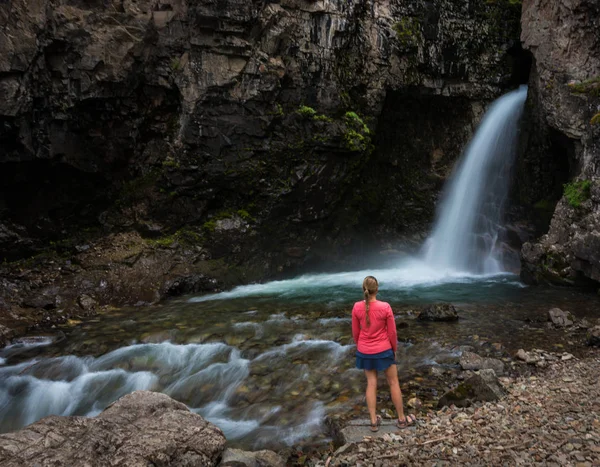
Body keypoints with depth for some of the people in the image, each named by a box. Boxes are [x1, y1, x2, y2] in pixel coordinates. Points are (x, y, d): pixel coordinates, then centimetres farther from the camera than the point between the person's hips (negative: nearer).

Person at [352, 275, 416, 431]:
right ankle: (401, 419, 27)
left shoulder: (357, 307, -11)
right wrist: (394, 349, 7)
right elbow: (392, 332, -9)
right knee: (393, 383, 14)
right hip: (383, 350, -2)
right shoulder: (385, 307, -18)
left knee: (371, 384, 15)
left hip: (364, 351, 2)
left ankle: (374, 421, 21)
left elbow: (355, 332, -1)